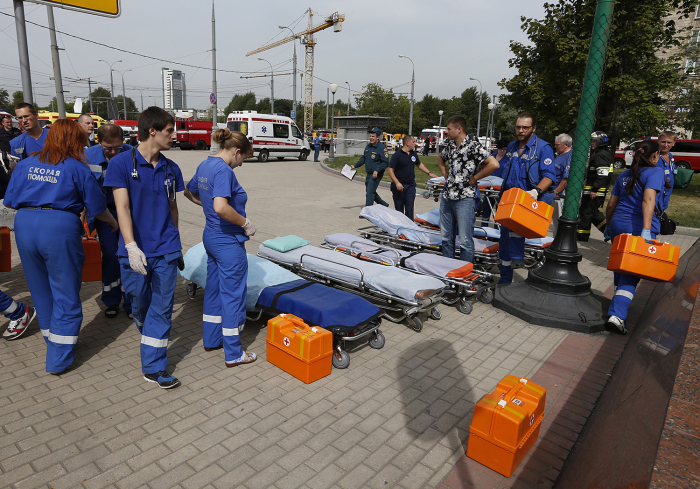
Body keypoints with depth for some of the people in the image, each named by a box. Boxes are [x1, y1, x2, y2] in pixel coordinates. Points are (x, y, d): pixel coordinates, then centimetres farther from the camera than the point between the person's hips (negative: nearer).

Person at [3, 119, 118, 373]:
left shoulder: (25, 164, 11)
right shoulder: (77, 168, -2)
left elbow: (10, 201, 13)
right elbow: (97, 207, 1)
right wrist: (113, 223, 20)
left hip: (24, 227, 5)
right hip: (60, 228, -5)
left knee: (41, 291, 20)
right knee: (65, 295, 6)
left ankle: (54, 343, 36)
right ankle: (59, 359, 10)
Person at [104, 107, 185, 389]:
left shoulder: (170, 169, 6)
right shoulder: (122, 163, -7)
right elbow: (122, 207, -14)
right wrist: (131, 246, -23)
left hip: (165, 250, 3)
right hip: (135, 251, -2)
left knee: (162, 307, 2)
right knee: (139, 304, 15)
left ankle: (153, 367, 11)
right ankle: (149, 336, 47)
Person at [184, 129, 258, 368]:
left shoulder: (204, 166, 8)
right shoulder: (223, 170, -21)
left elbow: (189, 192, 23)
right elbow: (221, 207, -33)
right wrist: (246, 223, -21)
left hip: (211, 237, 10)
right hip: (228, 242, -10)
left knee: (214, 288, 19)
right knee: (233, 294, 0)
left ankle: (211, 339, 34)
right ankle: (233, 354, 12)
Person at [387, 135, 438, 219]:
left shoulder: (413, 154, 9)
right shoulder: (397, 155, -10)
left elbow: (419, 164, 25)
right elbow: (390, 170, -14)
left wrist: (429, 173, 16)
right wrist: (397, 183, -23)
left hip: (411, 185, 4)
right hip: (399, 185, -4)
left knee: (409, 209, 0)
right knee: (399, 209, 5)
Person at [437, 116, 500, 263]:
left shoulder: (473, 145, -12)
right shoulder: (450, 145, 11)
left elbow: (494, 164, -22)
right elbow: (440, 158, 33)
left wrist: (474, 178, -13)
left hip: (464, 198, -7)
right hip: (447, 197, 8)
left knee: (465, 241, -3)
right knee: (446, 237, 15)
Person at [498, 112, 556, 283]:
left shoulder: (543, 148, -5)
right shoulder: (511, 147, 13)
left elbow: (549, 176, -14)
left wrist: (537, 191, -32)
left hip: (534, 199, -5)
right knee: (505, 239, 6)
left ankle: (518, 258, -20)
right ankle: (504, 280, 18)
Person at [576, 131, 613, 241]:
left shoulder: (601, 155, -15)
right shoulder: (597, 154, 19)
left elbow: (602, 175, -23)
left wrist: (595, 190, -25)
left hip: (595, 191, -10)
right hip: (594, 190, 10)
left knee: (586, 211, -3)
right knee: (594, 212, 18)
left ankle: (581, 235, 4)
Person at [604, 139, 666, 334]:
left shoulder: (624, 176, 14)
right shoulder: (656, 172, -4)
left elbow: (611, 205, 15)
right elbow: (648, 199, -20)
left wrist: (608, 225, 28)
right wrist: (646, 230, -26)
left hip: (618, 224, 6)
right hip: (638, 228, -6)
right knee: (632, 273, -6)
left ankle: (619, 305, 38)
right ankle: (616, 314, -18)